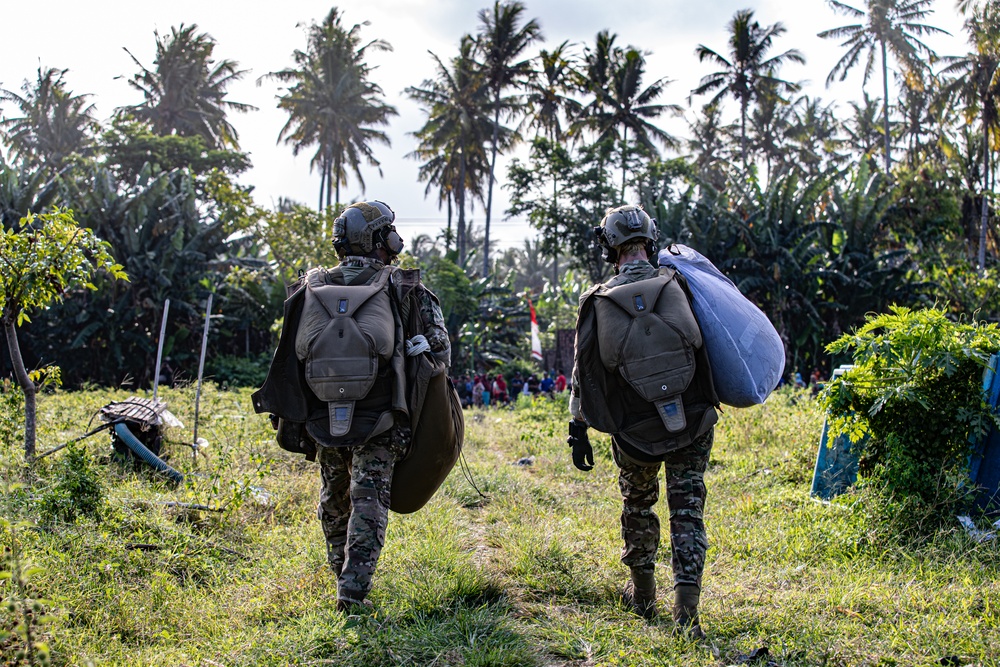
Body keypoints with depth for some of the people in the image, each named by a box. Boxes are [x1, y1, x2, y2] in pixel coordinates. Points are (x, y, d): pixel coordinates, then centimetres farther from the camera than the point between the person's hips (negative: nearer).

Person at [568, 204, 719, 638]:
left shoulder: (597, 303, -3)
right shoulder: (677, 286, -4)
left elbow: (584, 372, 1)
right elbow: (706, 346, 4)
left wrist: (578, 429, 8)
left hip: (635, 433, 1)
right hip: (693, 425, 0)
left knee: (637, 505, 22)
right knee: (687, 512, 7)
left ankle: (642, 595, 32)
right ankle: (686, 610, 1)